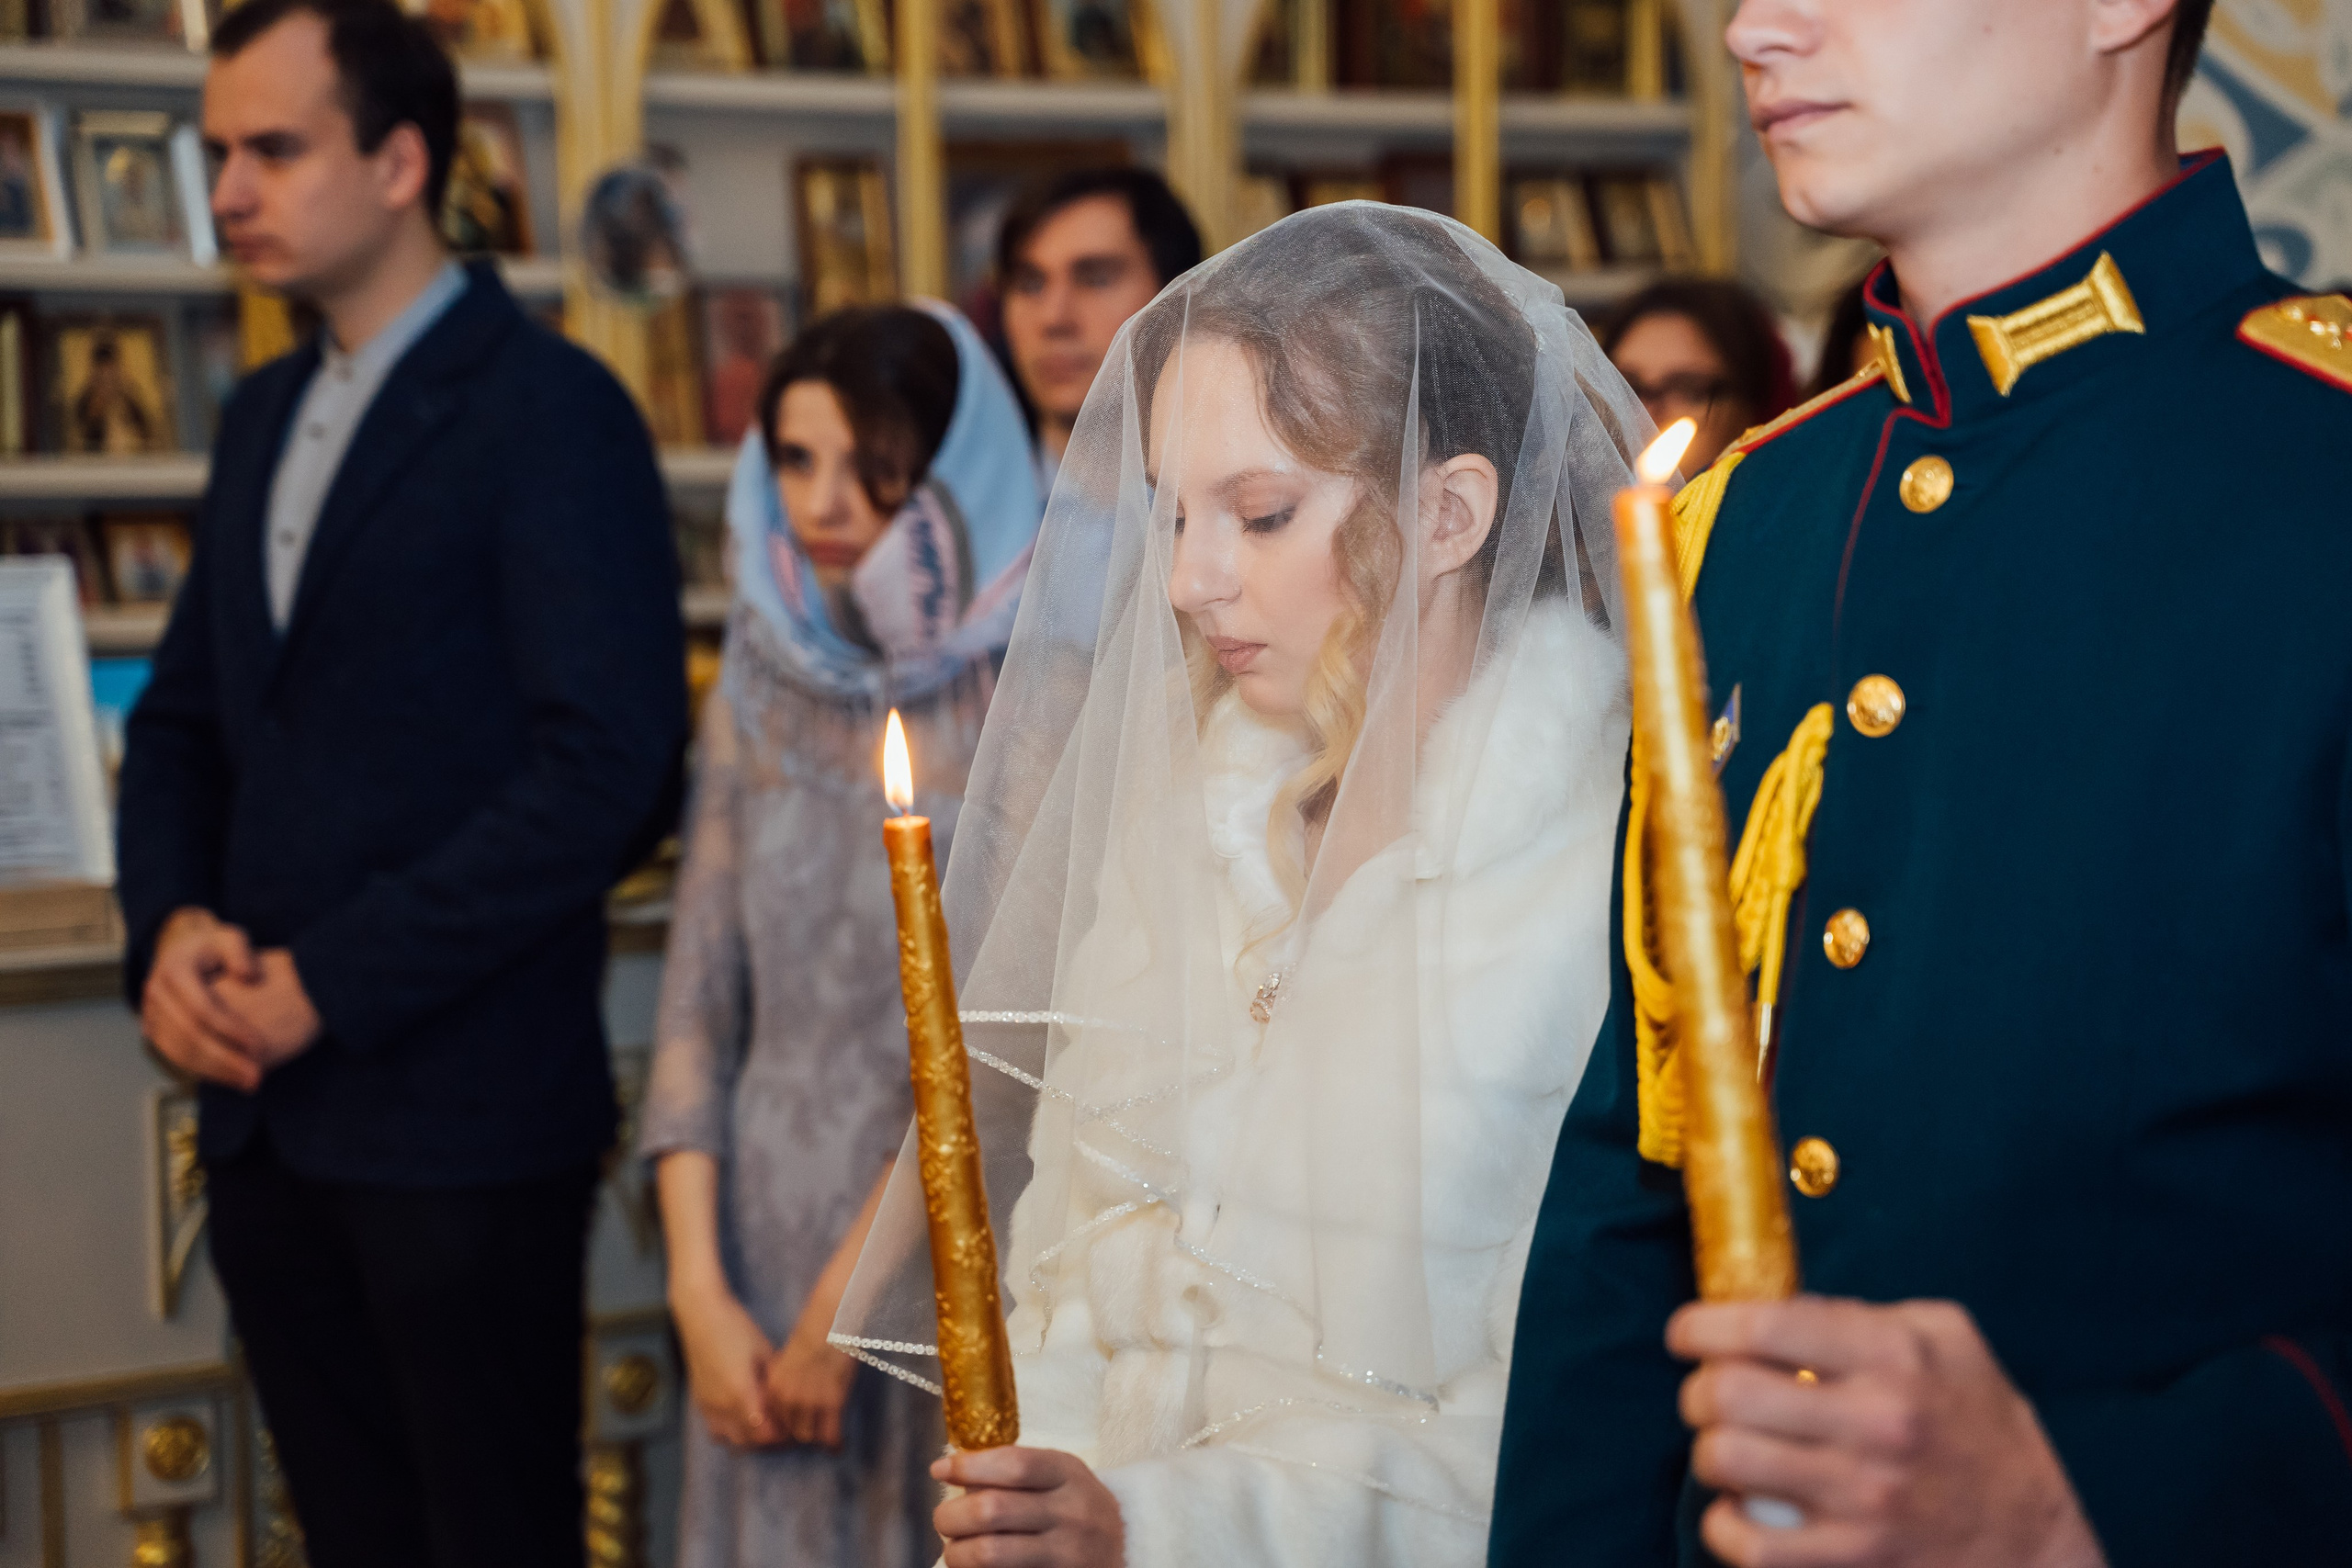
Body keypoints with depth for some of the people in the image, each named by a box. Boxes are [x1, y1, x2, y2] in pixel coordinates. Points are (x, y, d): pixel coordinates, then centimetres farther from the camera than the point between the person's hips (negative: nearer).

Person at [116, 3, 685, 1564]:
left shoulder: (552, 412, -9)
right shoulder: (264, 415, 15)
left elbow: (607, 767, -16)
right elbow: (185, 718, 20)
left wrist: (334, 981, -15)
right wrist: (172, 925, -1)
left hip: (458, 1110, -7)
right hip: (266, 1108, 7)